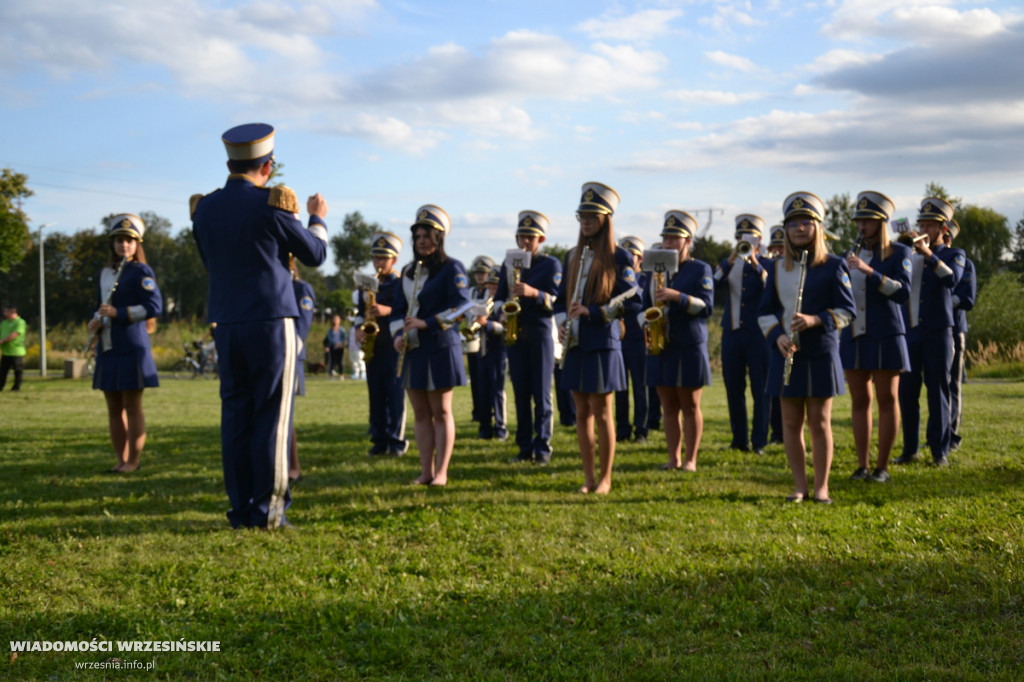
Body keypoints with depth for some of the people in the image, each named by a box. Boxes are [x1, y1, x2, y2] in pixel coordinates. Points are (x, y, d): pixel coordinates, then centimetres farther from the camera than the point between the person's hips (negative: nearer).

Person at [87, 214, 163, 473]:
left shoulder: (140, 272, -5)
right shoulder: (105, 273, 16)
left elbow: (154, 306, -13)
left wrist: (118, 313, -18)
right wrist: (96, 321, 4)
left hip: (131, 347, -7)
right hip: (108, 349, 7)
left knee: (132, 406, -3)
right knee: (114, 408, 9)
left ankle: (133, 461, 3)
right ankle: (120, 459, 16)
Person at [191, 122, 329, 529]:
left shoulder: (204, 209, 6)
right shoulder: (271, 205, -9)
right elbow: (315, 254, 3)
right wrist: (318, 218, 21)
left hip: (226, 326, 5)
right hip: (271, 323, -5)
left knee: (235, 416, 8)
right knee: (271, 417, 0)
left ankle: (241, 510, 11)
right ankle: (267, 509, 1)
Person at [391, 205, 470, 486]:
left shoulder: (451, 269, -4)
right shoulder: (408, 272, 15)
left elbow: (461, 307, -14)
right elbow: (398, 309, 17)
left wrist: (427, 323, -20)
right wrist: (398, 334, -2)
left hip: (440, 347, -6)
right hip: (412, 350, 6)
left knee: (441, 411, 0)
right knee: (420, 413, 7)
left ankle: (441, 472, 5)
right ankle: (425, 471, 12)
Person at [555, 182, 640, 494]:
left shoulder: (619, 257, -4)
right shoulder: (572, 256, 13)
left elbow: (632, 302, -9)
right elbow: (562, 298, 19)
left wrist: (594, 312, -17)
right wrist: (562, 323, -1)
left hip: (603, 344, -5)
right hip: (575, 344, 5)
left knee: (601, 411, -1)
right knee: (582, 412, 8)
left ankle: (605, 478, 10)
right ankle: (588, 477, 15)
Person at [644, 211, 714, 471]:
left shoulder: (700, 269, -1)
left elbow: (707, 306, -12)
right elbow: (645, 305, 20)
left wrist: (676, 296, -24)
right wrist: (647, 325, 0)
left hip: (690, 347, -5)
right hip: (659, 347, 5)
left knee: (690, 405, 1)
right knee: (669, 406, 7)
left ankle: (690, 459, 7)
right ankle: (674, 458, 12)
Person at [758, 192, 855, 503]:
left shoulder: (834, 266, 0)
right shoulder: (777, 268, 10)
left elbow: (846, 311, -4)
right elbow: (765, 311, 8)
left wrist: (816, 320, -21)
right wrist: (778, 336, -11)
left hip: (821, 352, -3)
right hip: (786, 353, 3)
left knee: (819, 421, 1)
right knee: (791, 422, 4)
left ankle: (821, 487, 9)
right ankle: (800, 486, 12)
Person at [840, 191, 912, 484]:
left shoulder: (898, 253, -2)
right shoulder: (851, 255, 12)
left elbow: (903, 292, -16)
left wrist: (869, 271, -25)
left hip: (885, 336, -4)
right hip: (854, 336, 4)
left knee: (887, 400, 1)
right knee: (860, 401, 6)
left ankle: (882, 466, 6)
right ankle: (863, 465, 11)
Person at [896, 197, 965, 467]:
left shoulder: (954, 255, 5)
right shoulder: (909, 257, 15)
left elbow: (952, 279, -17)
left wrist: (928, 254, -27)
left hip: (937, 332, -3)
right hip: (909, 331, 3)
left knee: (938, 391, -2)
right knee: (906, 392, 3)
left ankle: (940, 451, 5)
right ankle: (910, 449, 12)